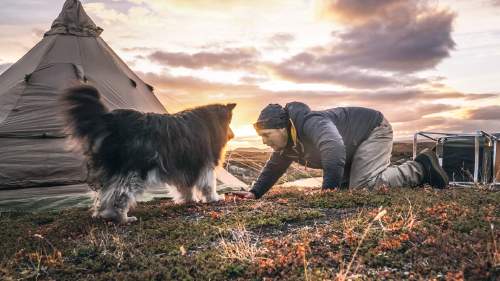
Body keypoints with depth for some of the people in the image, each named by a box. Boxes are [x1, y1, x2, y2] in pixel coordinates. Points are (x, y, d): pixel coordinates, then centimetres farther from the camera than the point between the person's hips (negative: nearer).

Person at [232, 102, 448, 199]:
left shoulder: (311, 124, -35)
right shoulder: (286, 144, -3)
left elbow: (335, 152, -49)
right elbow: (273, 168, 9)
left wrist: (327, 192, -48)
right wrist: (254, 193, -2)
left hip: (373, 129, -9)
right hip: (356, 146, 10)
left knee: (362, 186, -24)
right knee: (345, 186, 9)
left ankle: (420, 169, -6)